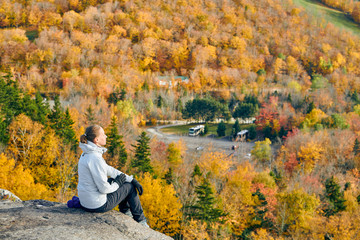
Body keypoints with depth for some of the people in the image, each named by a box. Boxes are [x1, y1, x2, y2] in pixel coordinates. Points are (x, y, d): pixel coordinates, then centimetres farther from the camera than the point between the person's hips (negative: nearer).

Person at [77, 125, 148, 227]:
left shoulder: (87, 153, 4)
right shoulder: (95, 158, -27)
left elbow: (109, 169, 11)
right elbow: (104, 188, -25)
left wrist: (132, 179, 8)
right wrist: (117, 183, -4)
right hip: (98, 205, -9)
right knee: (129, 187, 8)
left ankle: (125, 212, 41)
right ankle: (140, 221, 26)